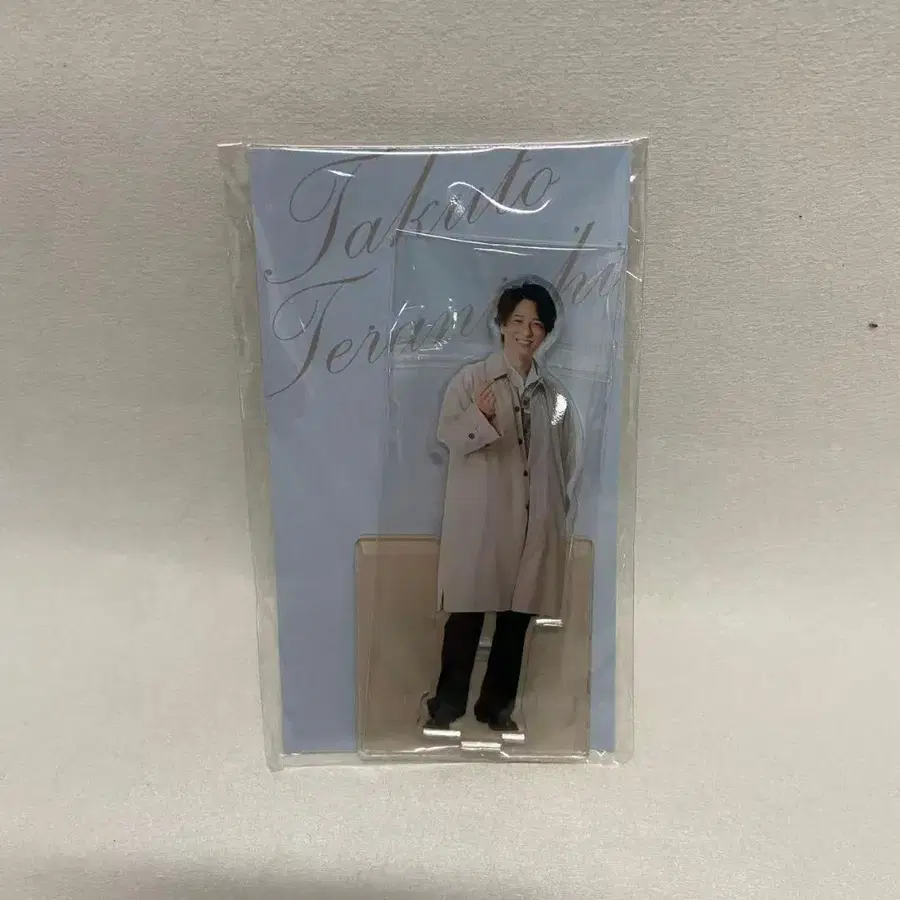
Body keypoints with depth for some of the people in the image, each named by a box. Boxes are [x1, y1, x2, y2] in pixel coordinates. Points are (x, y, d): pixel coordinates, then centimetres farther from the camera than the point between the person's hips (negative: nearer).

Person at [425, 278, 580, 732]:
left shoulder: (554, 393, 9)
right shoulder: (471, 378, -2)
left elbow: (568, 458, 13)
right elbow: (448, 436, -10)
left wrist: (557, 510, 8)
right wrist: (479, 416, -29)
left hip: (534, 523, 4)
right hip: (480, 519, -3)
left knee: (517, 614, 11)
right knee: (467, 610, 3)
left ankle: (496, 703, 29)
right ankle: (448, 702, 22)